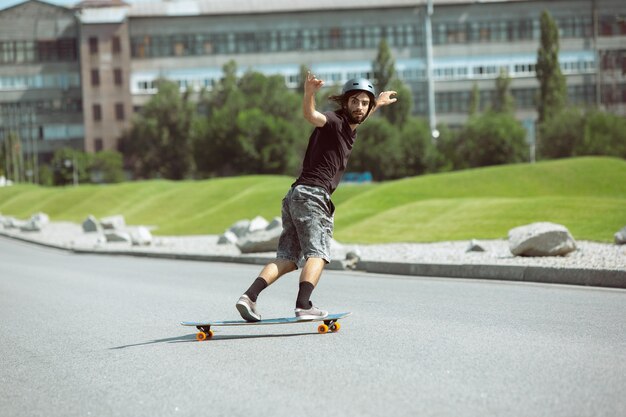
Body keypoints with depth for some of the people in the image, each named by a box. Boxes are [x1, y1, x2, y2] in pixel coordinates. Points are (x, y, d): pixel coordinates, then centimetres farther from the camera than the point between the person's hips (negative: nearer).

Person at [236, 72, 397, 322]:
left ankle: (249, 296, -11)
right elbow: (311, 116, -29)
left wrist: (378, 104, 60)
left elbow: (357, 119, 51)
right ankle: (303, 306, -29)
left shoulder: (347, 127, 23)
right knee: (317, 254, -15)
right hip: (312, 194, -9)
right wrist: (309, 93, -48)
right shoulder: (334, 121, -5)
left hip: (295, 196, 9)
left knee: (286, 258, 1)